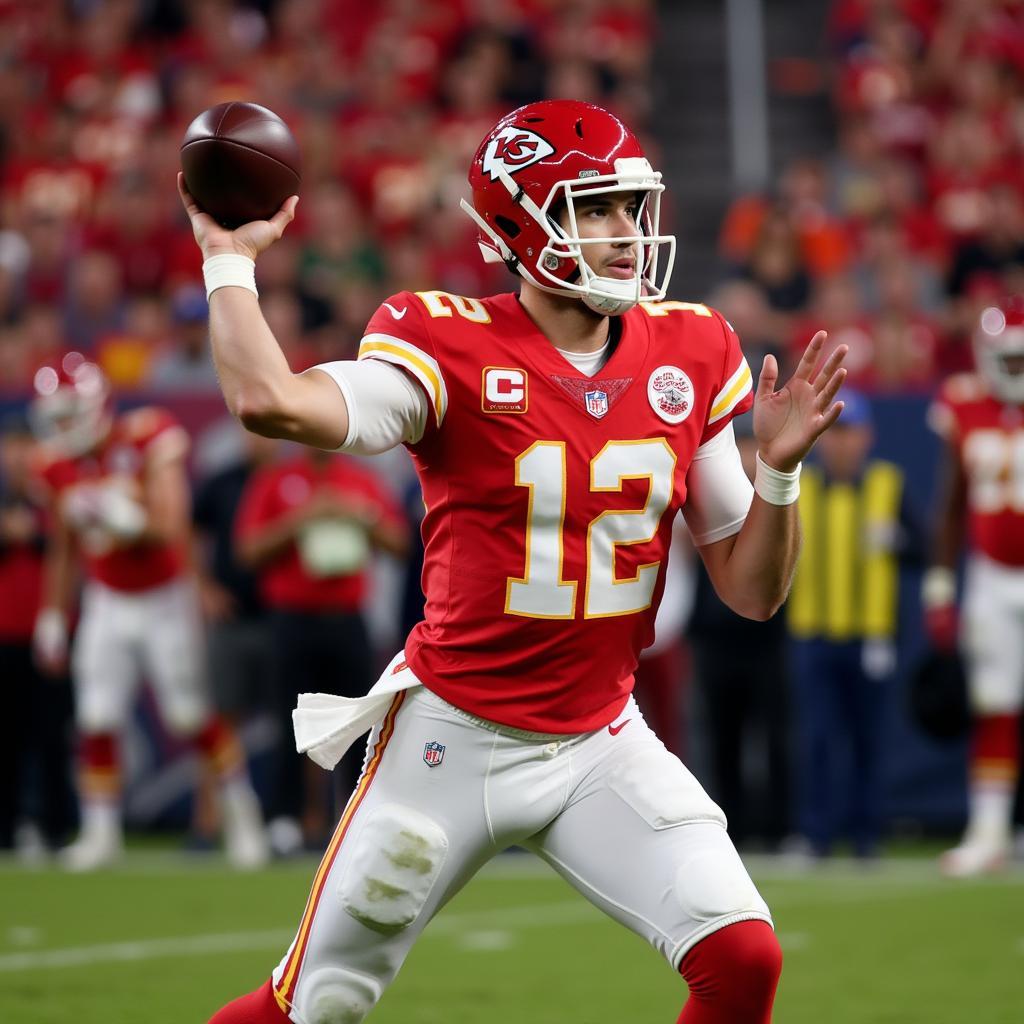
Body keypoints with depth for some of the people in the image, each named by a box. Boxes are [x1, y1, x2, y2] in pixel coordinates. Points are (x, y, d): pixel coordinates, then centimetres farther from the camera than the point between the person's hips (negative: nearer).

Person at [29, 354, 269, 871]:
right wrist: (52, 616, 8)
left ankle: (241, 810, 16)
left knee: (190, 716, -1)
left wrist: (125, 519, -42)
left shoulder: (150, 442, -19)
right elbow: (63, 551, 9)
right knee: (96, 720, -6)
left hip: (165, 598, -4)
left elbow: (170, 529, -24)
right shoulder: (60, 468, -4)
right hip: (107, 604, 4)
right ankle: (100, 831, 5)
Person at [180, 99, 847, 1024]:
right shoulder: (450, 349, -14)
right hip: (453, 740, -3)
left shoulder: (687, 356, 1)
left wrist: (779, 466, -10)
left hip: (602, 741, 4)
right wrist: (230, 260, -21)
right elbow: (267, 400, -33)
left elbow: (753, 591, 6)